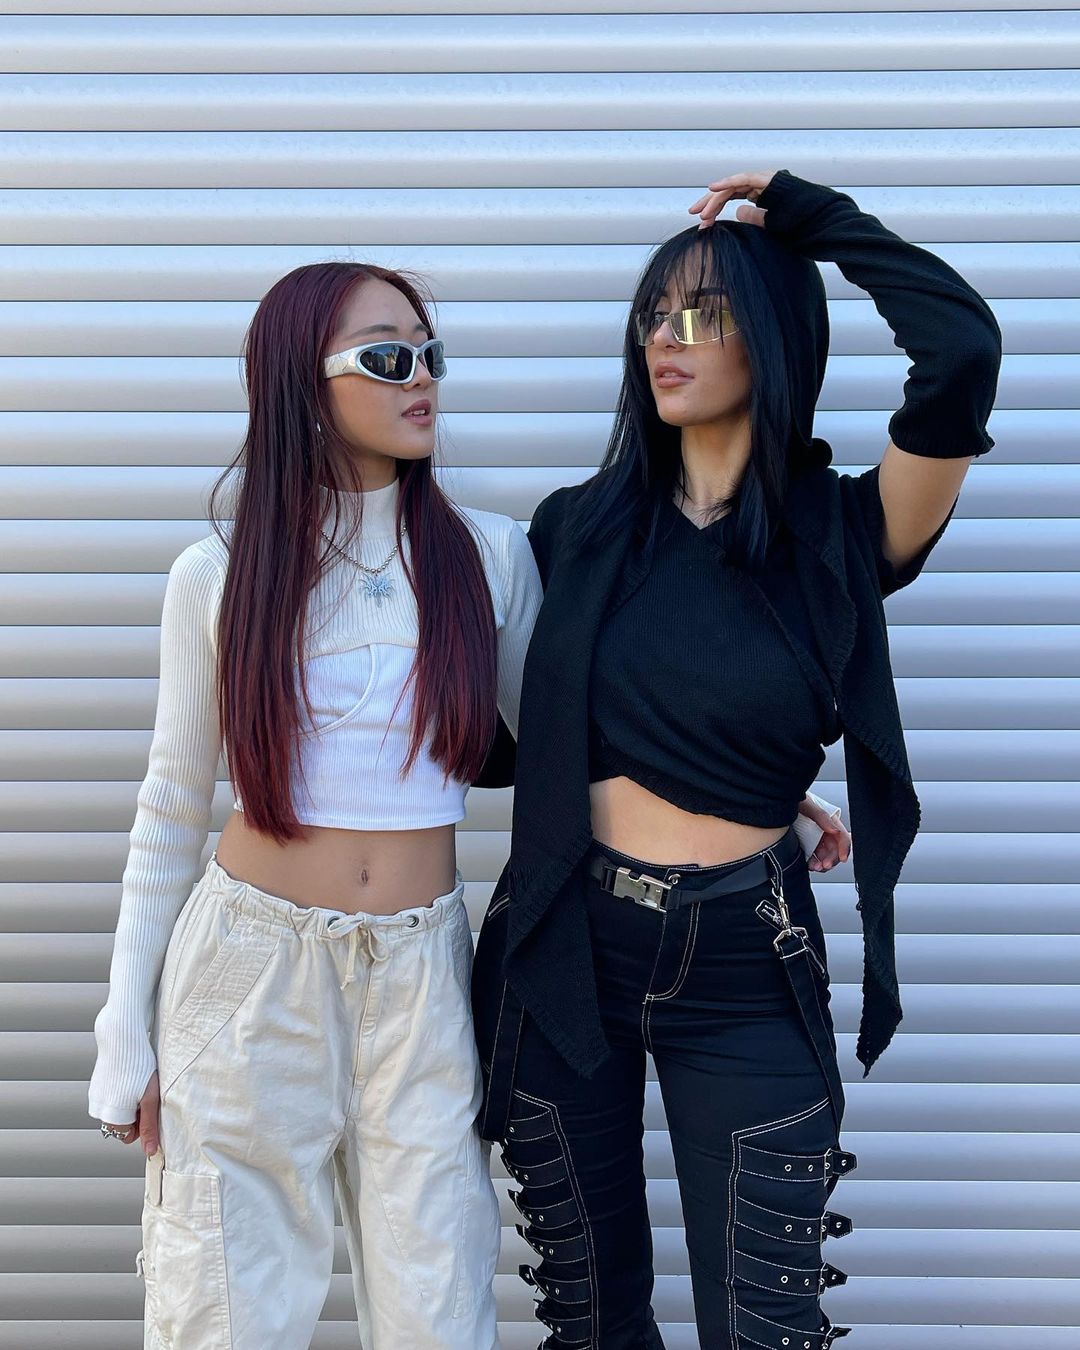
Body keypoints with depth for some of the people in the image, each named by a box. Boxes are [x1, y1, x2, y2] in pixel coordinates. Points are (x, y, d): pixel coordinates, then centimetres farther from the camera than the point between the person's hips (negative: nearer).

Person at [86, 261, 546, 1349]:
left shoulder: (487, 554, 0)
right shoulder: (218, 574, -2)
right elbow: (171, 811, 4)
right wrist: (124, 1034, 4)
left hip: (421, 974, 1)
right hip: (249, 968, 0)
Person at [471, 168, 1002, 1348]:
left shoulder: (841, 533, -5)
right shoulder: (582, 527, 2)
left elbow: (961, 353, -21)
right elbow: (505, 724, 10)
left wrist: (813, 216, -11)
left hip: (745, 963, -2)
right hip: (567, 942, 2)